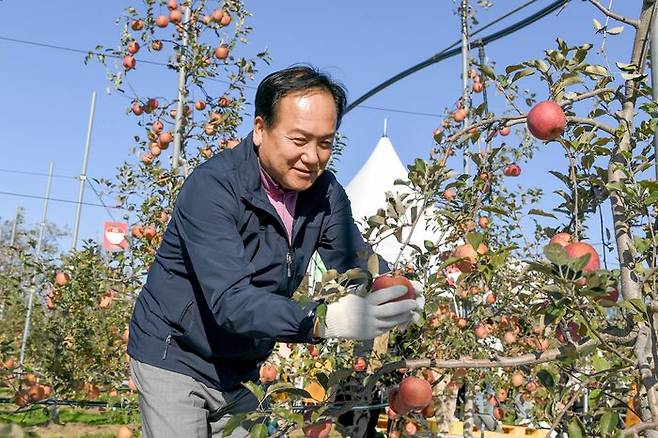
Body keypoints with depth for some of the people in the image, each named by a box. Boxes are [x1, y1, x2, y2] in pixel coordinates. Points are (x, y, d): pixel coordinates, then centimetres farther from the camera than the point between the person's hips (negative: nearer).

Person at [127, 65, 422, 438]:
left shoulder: (325, 191, -6)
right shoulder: (212, 188, -26)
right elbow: (230, 301, -35)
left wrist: (400, 291, -31)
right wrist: (322, 321, -50)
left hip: (243, 370, 6)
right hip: (176, 356, -5)